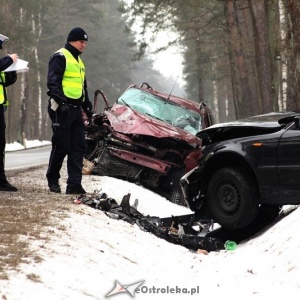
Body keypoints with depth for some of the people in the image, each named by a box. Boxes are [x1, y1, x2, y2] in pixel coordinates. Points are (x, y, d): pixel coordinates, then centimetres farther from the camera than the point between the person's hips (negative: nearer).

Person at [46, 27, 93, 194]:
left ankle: (74, 184, 1)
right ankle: (53, 179, 12)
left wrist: (88, 108, 24)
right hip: (62, 109, -8)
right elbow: (53, 82, -16)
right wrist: (61, 101, -26)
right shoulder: (60, 57, -5)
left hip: (76, 109, 8)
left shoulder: (79, 61, 23)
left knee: (79, 147, 1)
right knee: (61, 146, -4)